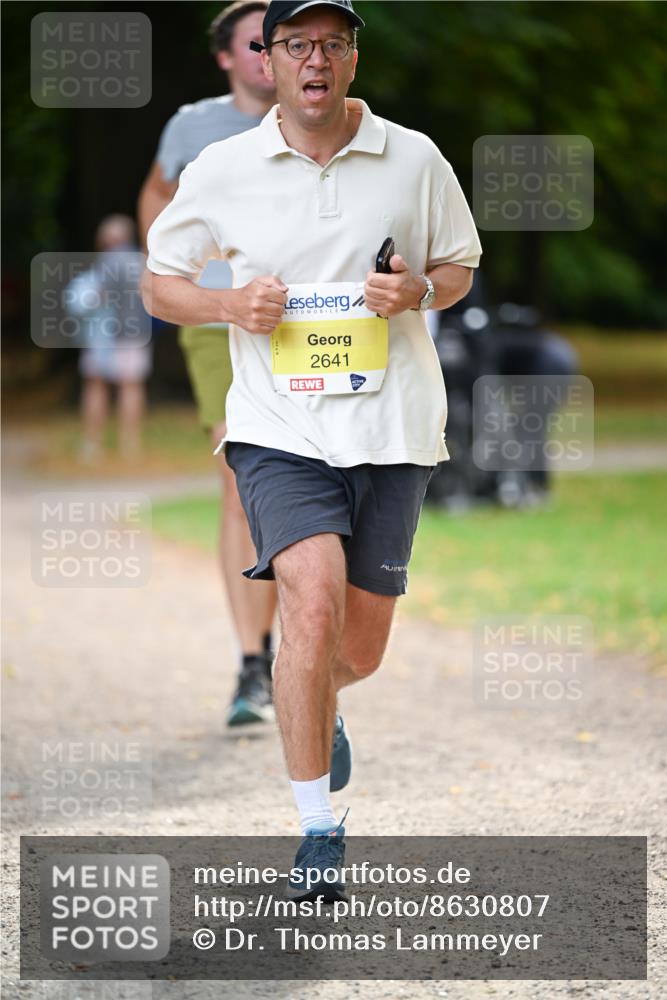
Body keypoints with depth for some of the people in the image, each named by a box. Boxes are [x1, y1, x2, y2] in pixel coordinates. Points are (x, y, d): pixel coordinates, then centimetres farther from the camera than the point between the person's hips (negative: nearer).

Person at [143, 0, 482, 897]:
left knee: (359, 650, 9)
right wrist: (231, 306, -10)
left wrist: (419, 291, -7)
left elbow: (460, 264, 16)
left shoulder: (414, 160, 3)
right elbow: (158, 282, 10)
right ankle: (317, 825, -13)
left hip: (391, 429, 2)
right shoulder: (222, 171, 0)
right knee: (312, 605, -23)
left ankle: (315, 713, 47)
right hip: (280, 429, -2)